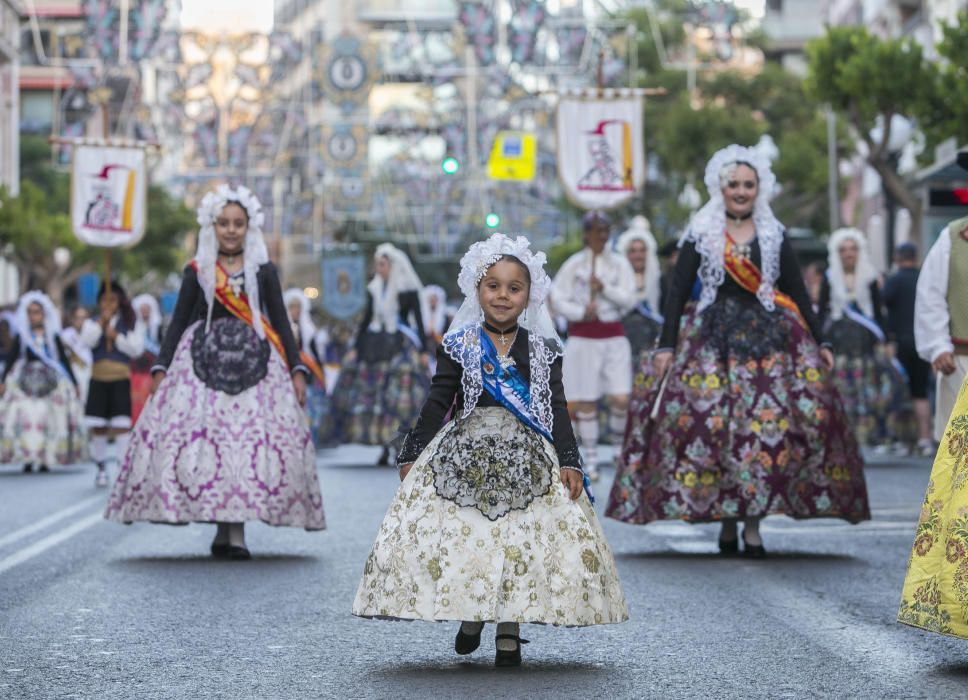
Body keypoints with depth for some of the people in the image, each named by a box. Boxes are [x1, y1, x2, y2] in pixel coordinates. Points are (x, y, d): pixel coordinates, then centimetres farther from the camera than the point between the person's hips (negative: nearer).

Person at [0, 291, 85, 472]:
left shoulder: (53, 336, 6)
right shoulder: (22, 336, 6)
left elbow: (64, 359, 8)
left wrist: (73, 382, 7)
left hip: (50, 383, 0)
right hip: (25, 383, 0)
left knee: (49, 420, -6)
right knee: (25, 419, -10)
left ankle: (45, 460, -1)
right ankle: (27, 459, -5)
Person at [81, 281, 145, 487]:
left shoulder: (131, 323, 7)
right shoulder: (92, 323, 13)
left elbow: (137, 348, -4)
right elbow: (87, 341, -7)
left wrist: (116, 337, -10)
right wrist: (101, 321, -11)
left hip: (121, 380, -2)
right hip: (98, 379, 3)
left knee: (121, 426, -10)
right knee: (98, 428, 4)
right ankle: (101, 469, 16)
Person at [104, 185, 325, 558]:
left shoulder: (264, 271, 10)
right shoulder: (197, 272, 10)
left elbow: (280, 321, 10)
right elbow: (178, 321, 9)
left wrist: (297, 370, 3)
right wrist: (161, 368, 1)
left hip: (254, 365, 0)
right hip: (204, 364, 0)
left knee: (249, 437, -10)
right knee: (206, 435, -12)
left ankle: (233, 532, -9)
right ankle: (226, 532, -7)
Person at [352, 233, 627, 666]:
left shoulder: (543, 350, 7)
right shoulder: (458, 345, 5)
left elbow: (557, 408, 6)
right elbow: (438, 403, 6)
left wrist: (569, 462, -3)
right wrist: (411, 455, 3)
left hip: (526, 457, 0)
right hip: (464, 452, 0)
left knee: (521, 540, -4)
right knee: (462, 534, -6)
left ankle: (509, 634, 5)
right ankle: (470, 618, 16)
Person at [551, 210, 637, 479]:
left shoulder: (619, 263, 7)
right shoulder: (573, 265, 2)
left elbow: (629, 299, 1)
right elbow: (558, 299, -1)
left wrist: (605, 288, -14)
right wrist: (581, 312, -16)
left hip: (614, 337, 1)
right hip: (583, 338, -1)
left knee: (620, 399, -8)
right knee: (586, 401, -1)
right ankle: (590, 460, 9)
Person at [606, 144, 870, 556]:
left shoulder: (774, 236, 11)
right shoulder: (700, 235, 6)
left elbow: (798, 292, 13)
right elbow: (678, 291, 3)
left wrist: (820, 344, 8)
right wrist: (666, 346, -5)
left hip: (769, 338, 1)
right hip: (713, 338, -1)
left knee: (767, 424, -8)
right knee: (712, 421, -11)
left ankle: (754, 525, -3)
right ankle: (726, 524, -1)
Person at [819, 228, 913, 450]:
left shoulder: (870, 279, 9)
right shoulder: (830, 280, 5)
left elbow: (878, 313, 9)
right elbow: (822, 314, 5)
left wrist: (884, 342, 3)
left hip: (866, 341, 1)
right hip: (840, 343, -1)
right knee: (843, 390, -6)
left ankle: (877, 435, -1)